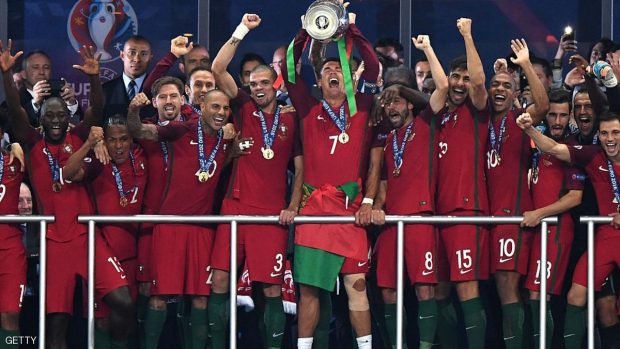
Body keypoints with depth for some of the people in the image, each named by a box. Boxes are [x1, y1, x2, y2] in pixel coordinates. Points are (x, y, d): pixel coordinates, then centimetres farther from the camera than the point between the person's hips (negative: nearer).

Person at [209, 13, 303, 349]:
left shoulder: (291, 120, 9)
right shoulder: (244, 108, 9)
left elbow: (300, 168, 11)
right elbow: (218, 69, -1)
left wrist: (293, 207, -2)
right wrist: (241, 31, -7)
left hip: (273, 212, -1)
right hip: (235, 207, 1)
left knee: (272, 286, -1)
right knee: (220, 280, -4)